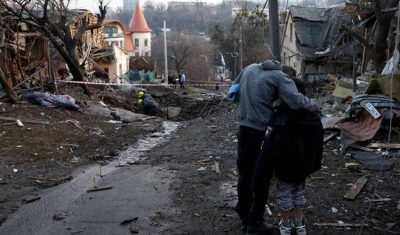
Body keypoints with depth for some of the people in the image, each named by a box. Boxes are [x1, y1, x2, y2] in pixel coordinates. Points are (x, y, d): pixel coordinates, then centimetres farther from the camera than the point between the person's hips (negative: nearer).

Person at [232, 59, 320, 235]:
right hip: (261, 130, -6)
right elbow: (295, 98, -19)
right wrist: (312, 105, -3)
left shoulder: (250, 68, 12)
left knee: (245, 174, 17)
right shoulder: (279, 76, -5)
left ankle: (245, 218, 32)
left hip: (243, 127, 6)